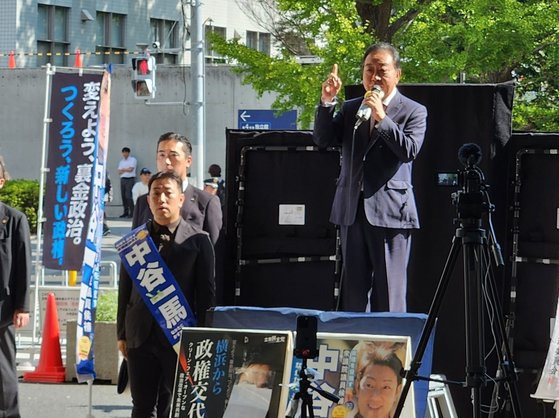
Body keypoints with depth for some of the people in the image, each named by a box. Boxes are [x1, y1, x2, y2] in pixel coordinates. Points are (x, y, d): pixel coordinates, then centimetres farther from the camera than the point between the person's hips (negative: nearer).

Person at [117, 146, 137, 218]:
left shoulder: (132, 160, 3)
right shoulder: (121, 161, 21)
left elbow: (130, 169, -9)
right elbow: (119, 172, 12)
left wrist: (123, 169, 4)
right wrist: (126, 170, -4)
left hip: (130, 179, -6)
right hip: (123, 179, 6)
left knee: (128, 196, -15)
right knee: (123, 196, 1)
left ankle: (132, 212, -14)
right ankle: (126, 212, 6)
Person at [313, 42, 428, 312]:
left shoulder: (413, 112, 2)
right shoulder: (350, 109, 15)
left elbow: (410, 150, -13)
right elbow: (322, 139, 3)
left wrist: (382, 118, -18)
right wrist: (327, 102, -10)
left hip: (390, 212, -5)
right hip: (352, 211, 5)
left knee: (389, 292, -4)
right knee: (354, 291, 8)